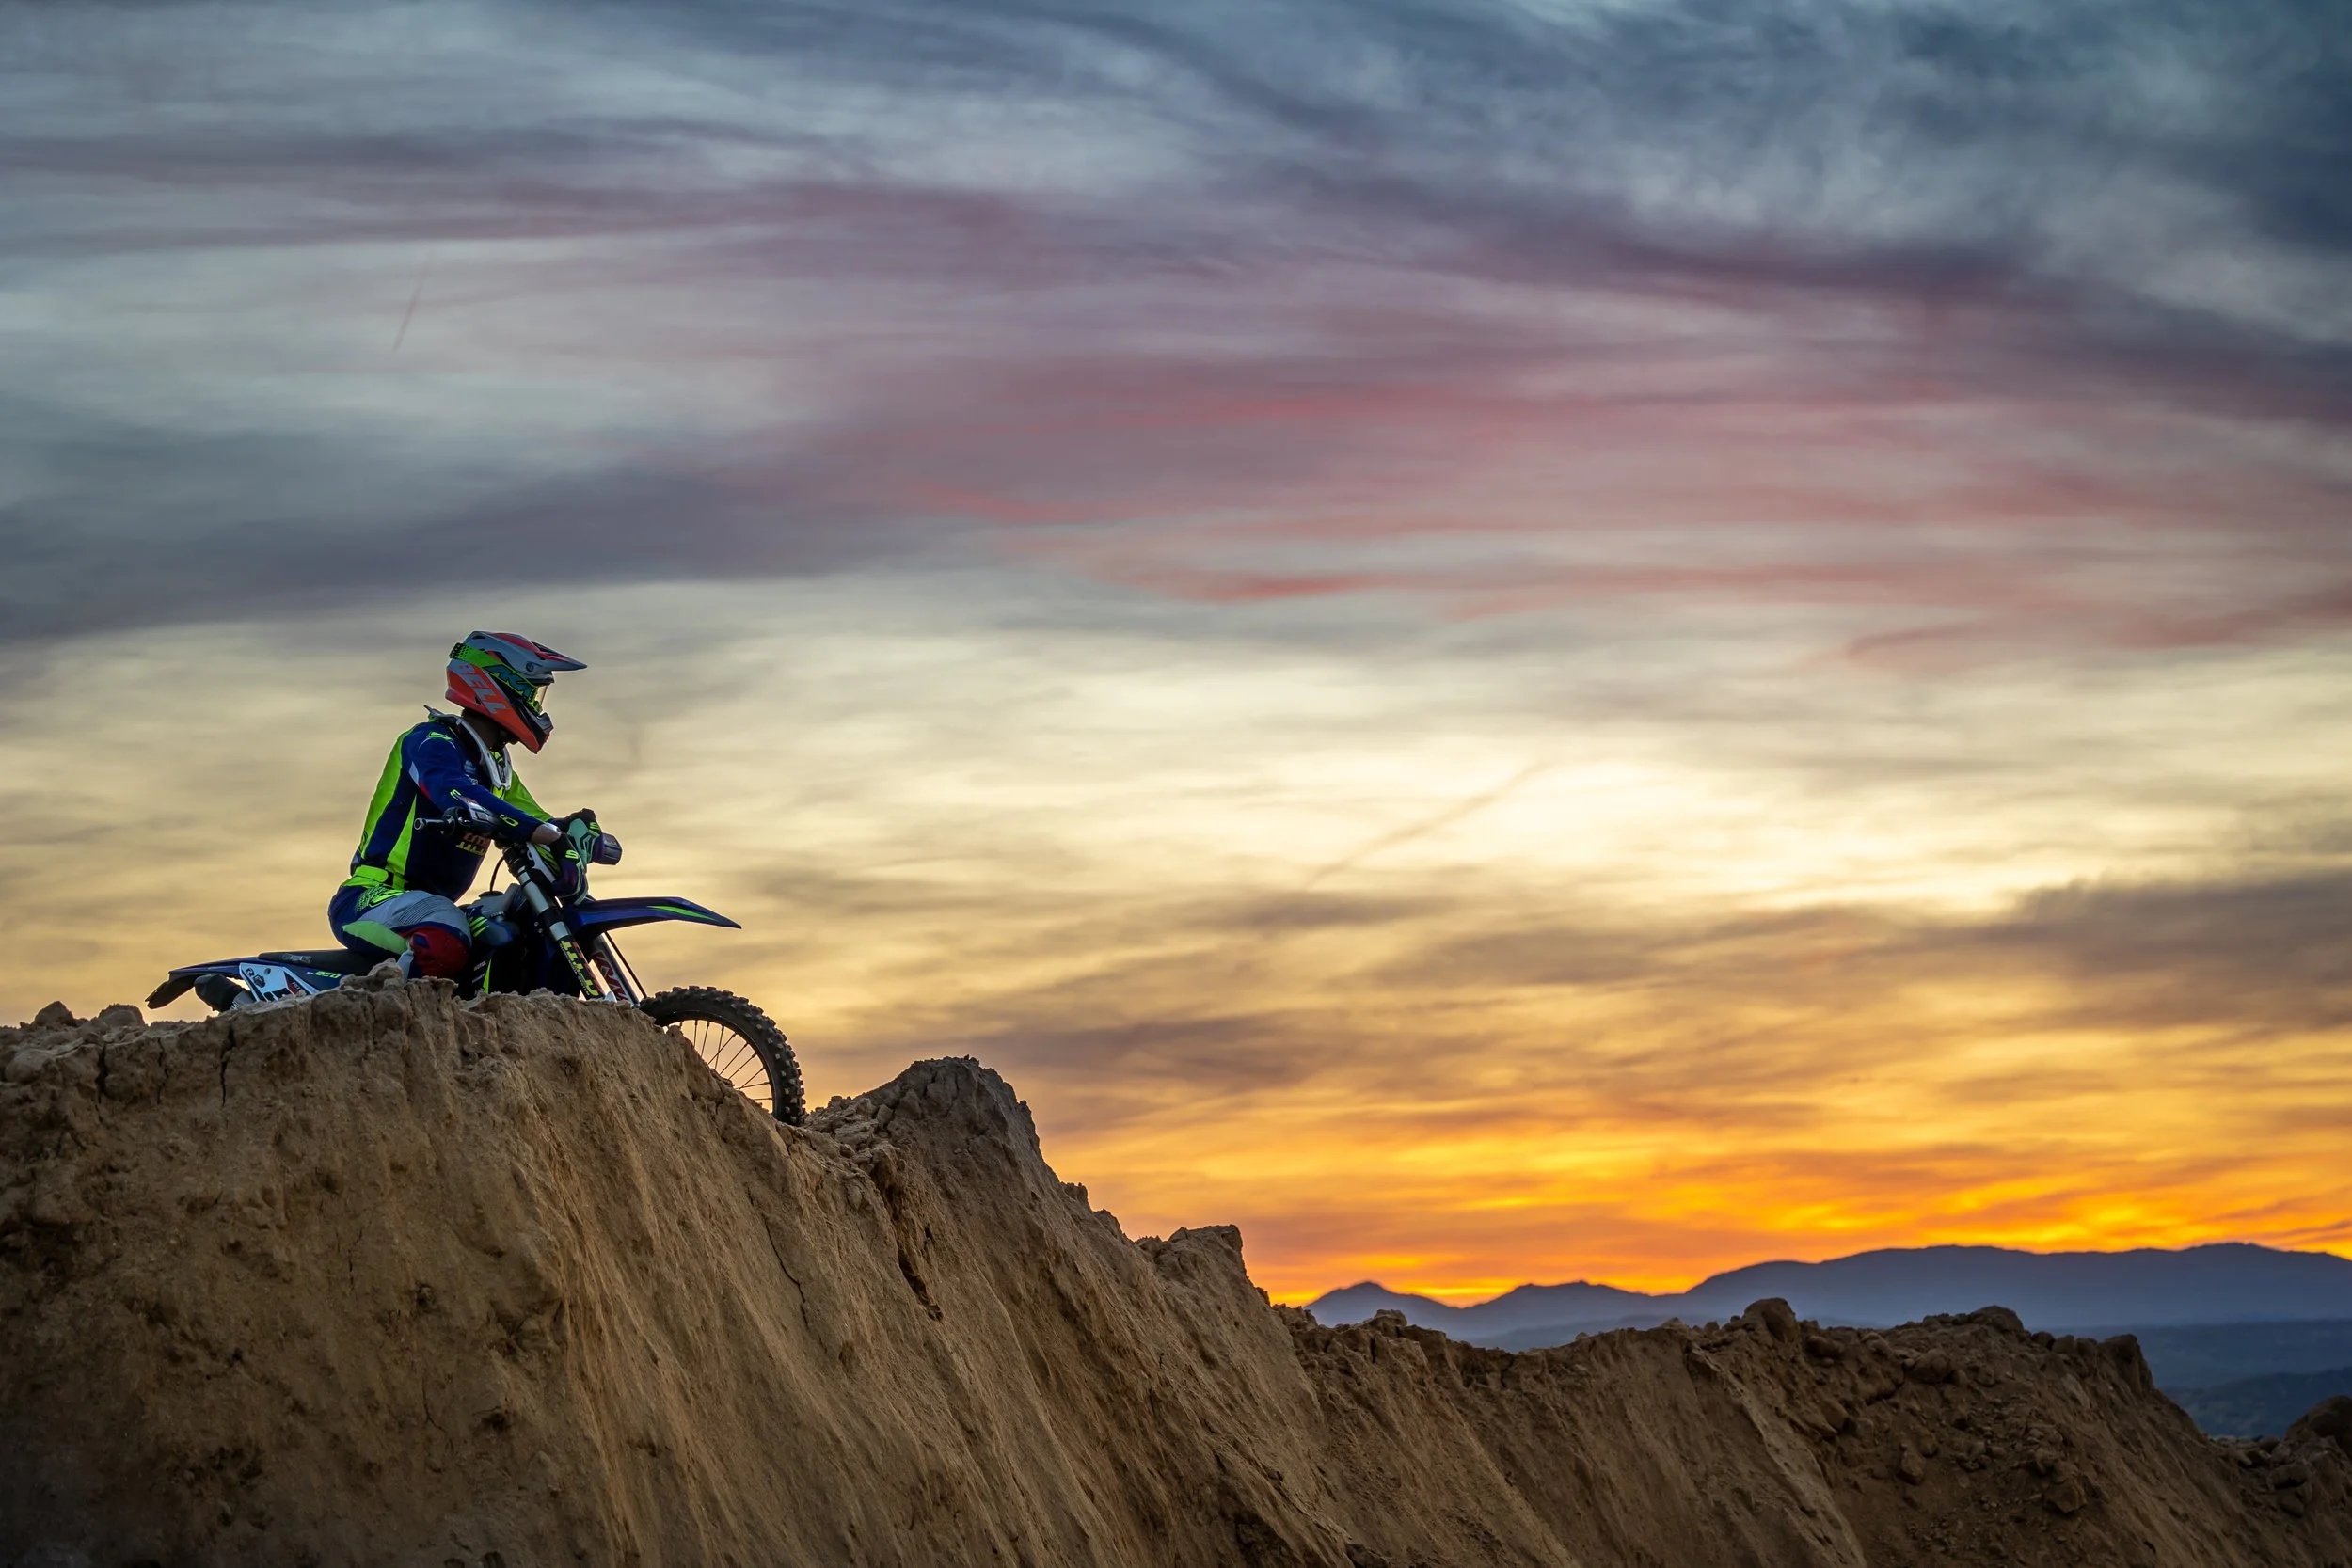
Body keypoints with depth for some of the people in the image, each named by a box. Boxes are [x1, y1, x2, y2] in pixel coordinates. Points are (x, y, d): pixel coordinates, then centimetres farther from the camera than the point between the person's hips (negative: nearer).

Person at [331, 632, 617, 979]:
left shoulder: (497, 769, 18)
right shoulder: (431, 742, -11)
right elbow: (460, 798, -32)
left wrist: (579, 835, -7)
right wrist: (552, 836, -43)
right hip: (372, 899, -10)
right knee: (449, 944, -39)